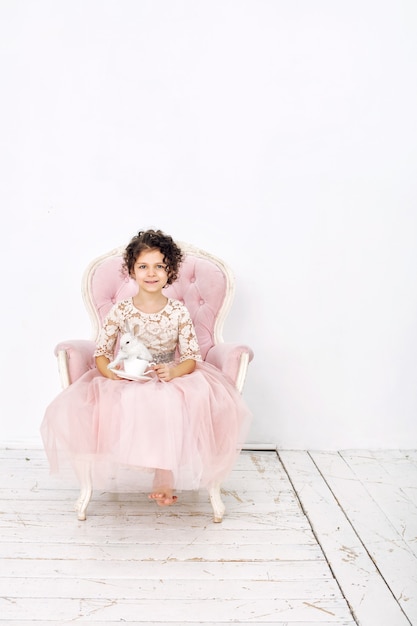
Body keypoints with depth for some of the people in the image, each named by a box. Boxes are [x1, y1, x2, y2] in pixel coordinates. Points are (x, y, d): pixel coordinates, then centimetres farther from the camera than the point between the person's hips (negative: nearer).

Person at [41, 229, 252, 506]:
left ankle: (165, 471, -13)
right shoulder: (120, 311, -2)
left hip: (172, 378, -1)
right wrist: (110, 372, -22)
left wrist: (173, 372, -25)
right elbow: (101, 353, 0)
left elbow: (192, 358, -4)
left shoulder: (179, 312, -3)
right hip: (126, 382, 1)